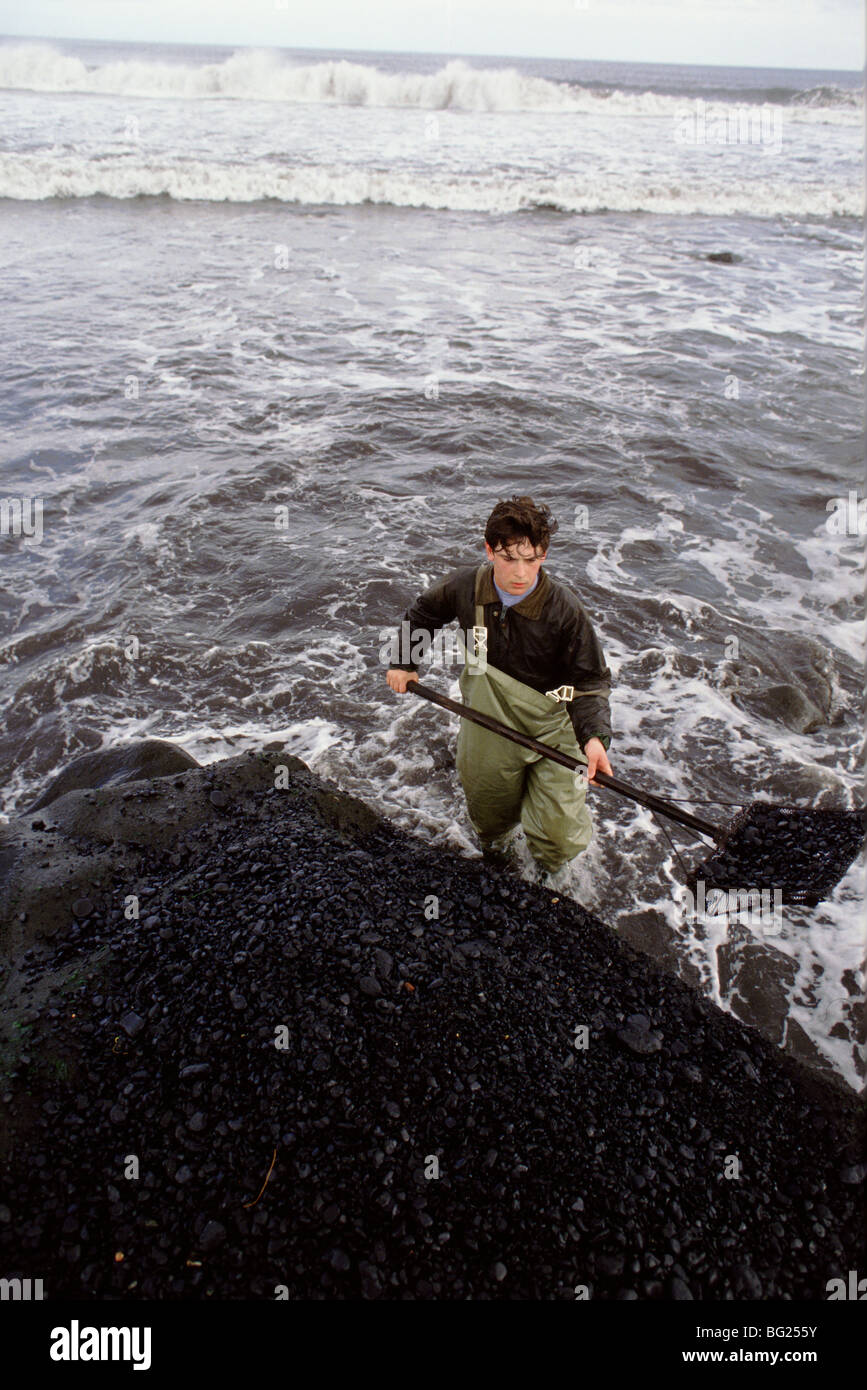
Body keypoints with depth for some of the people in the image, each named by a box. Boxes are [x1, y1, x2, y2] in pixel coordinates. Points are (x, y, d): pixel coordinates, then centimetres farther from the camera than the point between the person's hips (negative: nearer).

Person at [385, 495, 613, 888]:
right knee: (488, 807, 23)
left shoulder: (564, 609, -23)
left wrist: (594, 737, -31)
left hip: (551, 729, -3)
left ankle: (552, 864, 35)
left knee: (559, 831, -5)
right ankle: (495, 843, 62)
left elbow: (591, 681, -17)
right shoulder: (465, 587, -14)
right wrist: (404, 662, 8)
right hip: (488, 728, 3)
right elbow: (422, 613, 10)